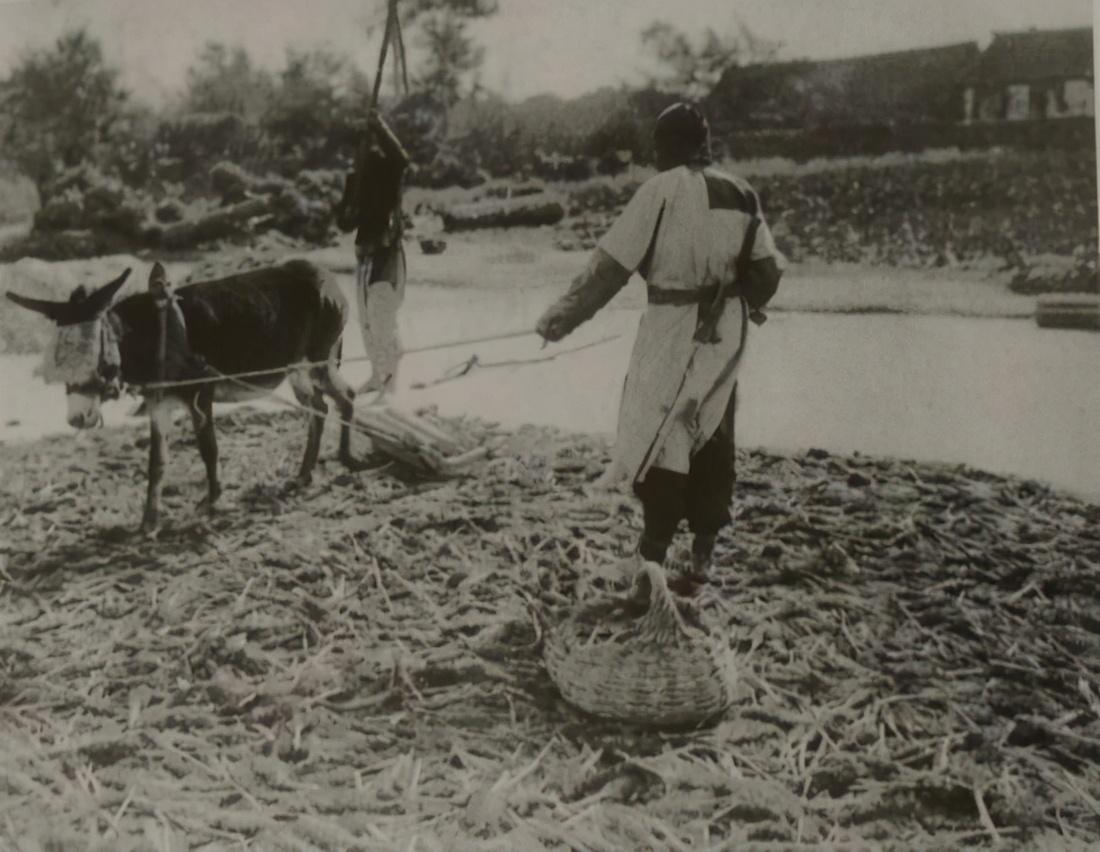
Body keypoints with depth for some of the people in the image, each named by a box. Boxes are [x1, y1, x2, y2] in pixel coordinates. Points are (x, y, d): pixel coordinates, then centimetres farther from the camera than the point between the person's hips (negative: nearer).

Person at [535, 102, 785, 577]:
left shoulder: (663, 189, -11)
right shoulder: (741, 194, 6)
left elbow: (612, 263, -13)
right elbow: (768, 269, 8)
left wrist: (560, 317, -9)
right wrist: (747, 304, 29)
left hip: (673, 328, -5)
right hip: (724, 331, 6)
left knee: (659, 435, 3)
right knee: (712, 436, 13)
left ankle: (654, 552, 6)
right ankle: (704, 549, 20)